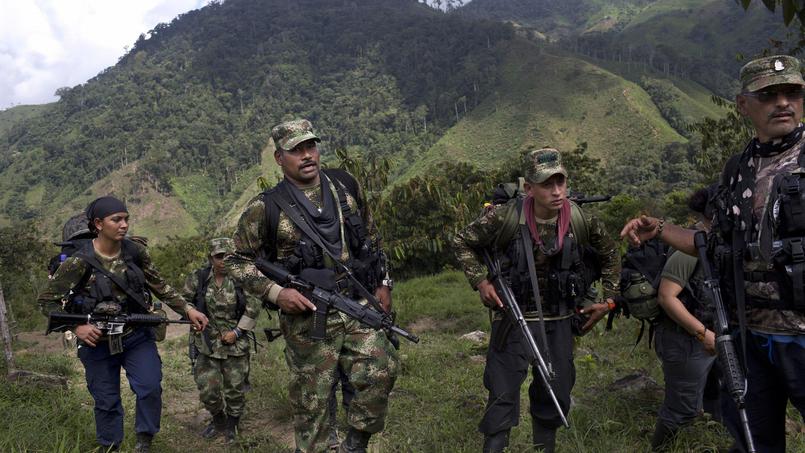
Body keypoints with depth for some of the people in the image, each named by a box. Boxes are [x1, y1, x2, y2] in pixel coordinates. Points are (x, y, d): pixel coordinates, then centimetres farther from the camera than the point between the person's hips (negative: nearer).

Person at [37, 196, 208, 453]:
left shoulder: (136, 252, -7)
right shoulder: (79, 263, -16)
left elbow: (159, 286, 4)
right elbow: (47, 301, -7)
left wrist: (188, 309, -1)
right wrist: (76, 327, -18)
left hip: (137, 337, 2)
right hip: (98, 342, -2)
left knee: (150, 388, -10)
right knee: (106, 402, 11)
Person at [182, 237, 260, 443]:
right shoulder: (198, 279, -3)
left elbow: (253, 308, -6)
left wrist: (237, 332, -11)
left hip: (236, 345, -1)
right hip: (207, 344, 1)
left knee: (235, 389, 8)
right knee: (208, 391, 3)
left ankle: (232, 426, 33)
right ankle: (218, 420, 33)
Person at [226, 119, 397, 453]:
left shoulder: (345, 186, 5)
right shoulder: (266, 208, -6)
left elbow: (371, 237, 17)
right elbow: (238, 261, 0)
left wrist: (383, 281, 12)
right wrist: (275, 292, -14)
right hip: (307, 319, -2)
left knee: (382, 370, -15)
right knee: (311, 402, 6)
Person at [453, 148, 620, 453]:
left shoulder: (581, 221, -10)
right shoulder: (504, 217, -20)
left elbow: (609, 255, 9)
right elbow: (463, 242, -5)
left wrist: (608, 301, 6)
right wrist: (481, 281, -14)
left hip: (559, 321, 4)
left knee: (556, 394, 15)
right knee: (503, 394, 0)